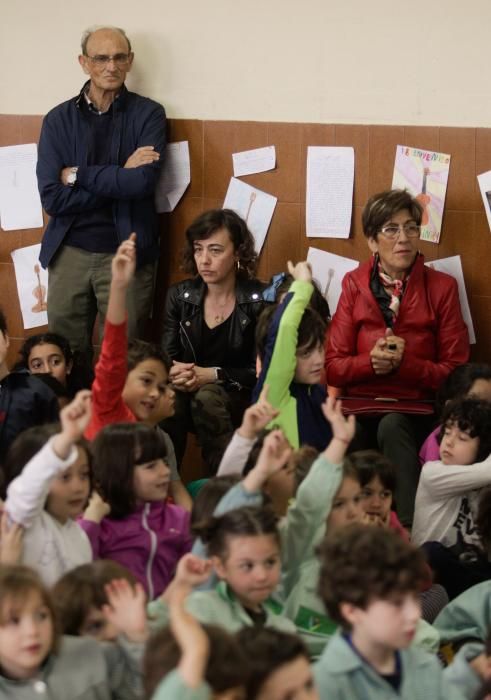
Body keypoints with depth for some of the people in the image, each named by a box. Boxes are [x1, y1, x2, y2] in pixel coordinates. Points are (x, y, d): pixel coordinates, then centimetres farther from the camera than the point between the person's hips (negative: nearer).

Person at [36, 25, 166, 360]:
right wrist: (120, 178, -13)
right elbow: (51, 197, -8)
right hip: (69, 253, 2)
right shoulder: (59, 119, 3)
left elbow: (143, 182, -17)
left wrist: (78, 175, -9)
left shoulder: (149, 114, -1)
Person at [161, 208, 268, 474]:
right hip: (188, 397, 3)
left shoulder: (260, 300, -6)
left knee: (207, 397, -35)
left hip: (240, 401, -2)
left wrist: (211, 375, -21)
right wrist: (173, 372, -20)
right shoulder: (179, 296, 7)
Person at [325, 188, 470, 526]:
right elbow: (333, 367, 6)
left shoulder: (441, 287, 3)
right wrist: (371, 361, -15)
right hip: (361, 409, 1)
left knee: (392, 427, -35)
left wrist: (405, 364, -16)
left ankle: (411, 527, -38)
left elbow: (455, 371, 2)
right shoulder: (355, 284, 8)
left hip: (416, 413, -1)